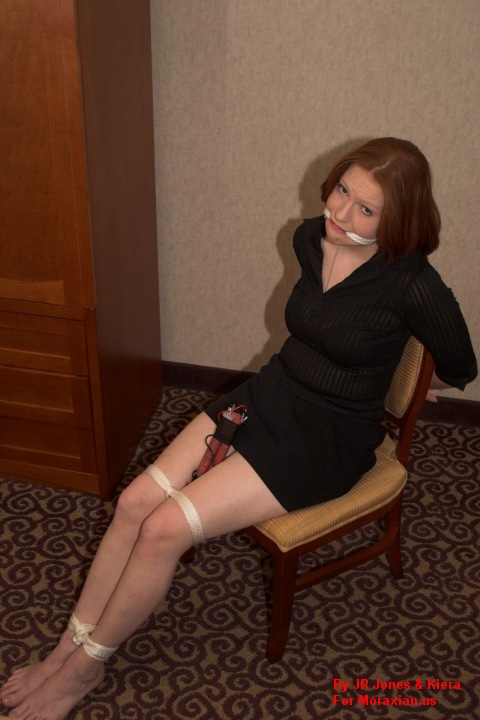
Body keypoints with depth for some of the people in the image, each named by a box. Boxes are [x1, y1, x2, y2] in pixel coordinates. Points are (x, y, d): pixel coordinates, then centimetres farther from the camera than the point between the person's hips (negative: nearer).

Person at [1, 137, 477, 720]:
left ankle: (87, 667, 7)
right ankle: (70, 646, 8)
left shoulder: (413, 285, -22)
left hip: (328, 438, -6)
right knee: (136, 501, -9)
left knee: (165, 529, -16)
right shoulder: (310, 239, -1)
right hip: (268, 395, 7)